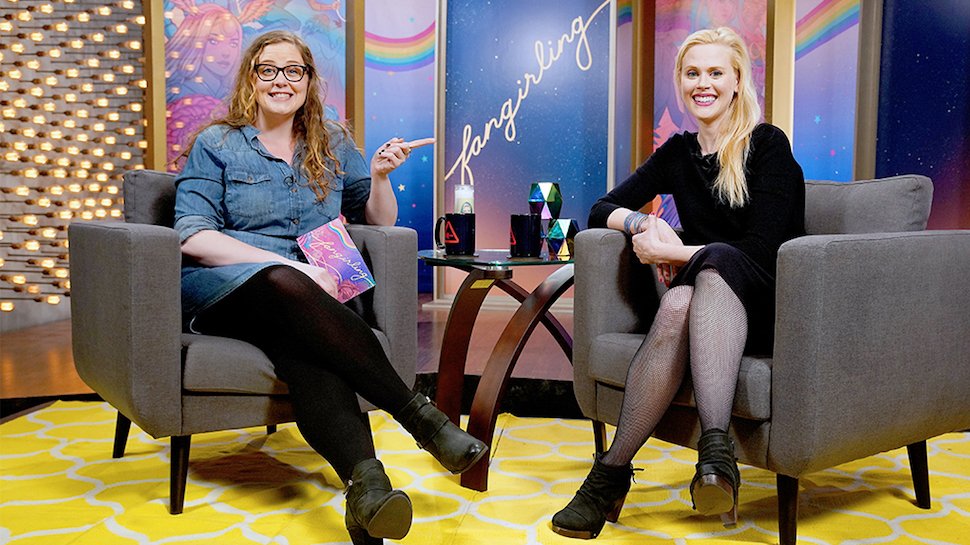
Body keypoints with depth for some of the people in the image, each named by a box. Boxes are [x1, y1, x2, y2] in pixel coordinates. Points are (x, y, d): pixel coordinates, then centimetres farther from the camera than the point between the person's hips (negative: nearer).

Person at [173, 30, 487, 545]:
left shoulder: (333, 146, 19)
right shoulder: (217, 145, 9)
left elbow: (381, 221, 22)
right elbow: (194, 237, -5)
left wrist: (379, 175, -1)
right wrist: (291, 265, -18)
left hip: (304, 293, 2)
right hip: (223, 291, -2)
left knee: (303, 343, -36)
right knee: (286, 285, -38)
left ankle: (363, 482, -58)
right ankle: (419, 415, -40)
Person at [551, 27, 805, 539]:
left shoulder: (767, 145, -3)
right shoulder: (679, 151, 12)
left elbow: (761, 252, -13)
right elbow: (602, 209, 12)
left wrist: (668, 251, -14)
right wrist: (643, 222, -9)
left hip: (766, 309, -3)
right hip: (703, 306, 3)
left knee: (717, 260, -36)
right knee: (677, 304, -34)